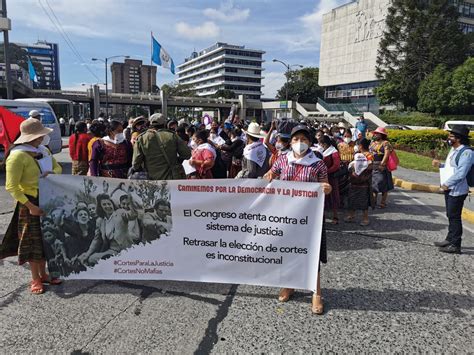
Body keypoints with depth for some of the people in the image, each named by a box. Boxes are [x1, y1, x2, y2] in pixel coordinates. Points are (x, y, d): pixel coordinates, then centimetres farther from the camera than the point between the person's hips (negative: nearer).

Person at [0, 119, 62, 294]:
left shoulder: (44, 150, 6)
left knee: (46, 238, 15)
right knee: (32, 241, 5)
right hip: (31, 203, -7)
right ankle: (35, 279, 20)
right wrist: (30, 206, -24)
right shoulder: (18, 156, -17)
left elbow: (58, 167, 15)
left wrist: (52, 173, -9)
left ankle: (43, 274, 30)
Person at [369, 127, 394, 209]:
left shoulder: (385, 143, -5)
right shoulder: (372, 143, 16)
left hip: (382, 167, -6)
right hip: (372, 167, 6)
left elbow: (387, 154, -16)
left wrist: (382, 164, -24)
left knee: (383, 185, -1)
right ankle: (373, 201, 22)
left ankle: (383, 202, 7)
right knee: (373, 184, 11)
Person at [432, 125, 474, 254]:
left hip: (457, 191, -9)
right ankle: (450, 240, 29)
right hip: (449, 189, 9)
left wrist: (447, 184, -17)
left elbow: (461, 173, -23)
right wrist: (440, 165, 6)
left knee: (454, 217, -3)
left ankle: (455, 245, 5)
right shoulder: (453, 150, 12)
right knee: (451, 215, 17)